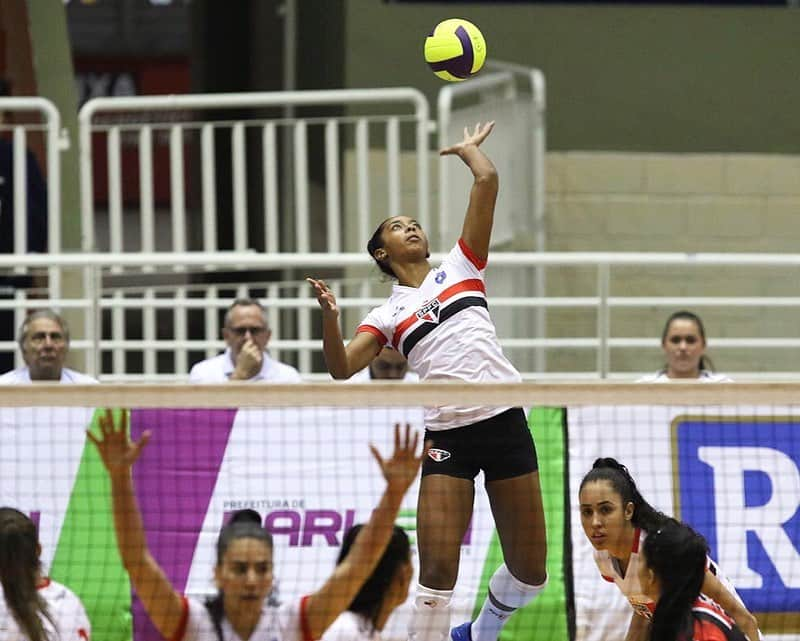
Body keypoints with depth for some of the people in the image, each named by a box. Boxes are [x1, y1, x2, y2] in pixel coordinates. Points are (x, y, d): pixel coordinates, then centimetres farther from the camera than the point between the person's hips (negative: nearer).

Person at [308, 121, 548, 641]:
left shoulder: (460, 267, 13)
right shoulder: (387, 317, 11)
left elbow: (488, 180, 8)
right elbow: (342, 368, -2)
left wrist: (469, 149, 26)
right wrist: (330, 316, -16)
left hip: (505, 421, 1)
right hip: (448, 437, -1)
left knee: (529, 572, 5)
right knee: (438, 570, -13)